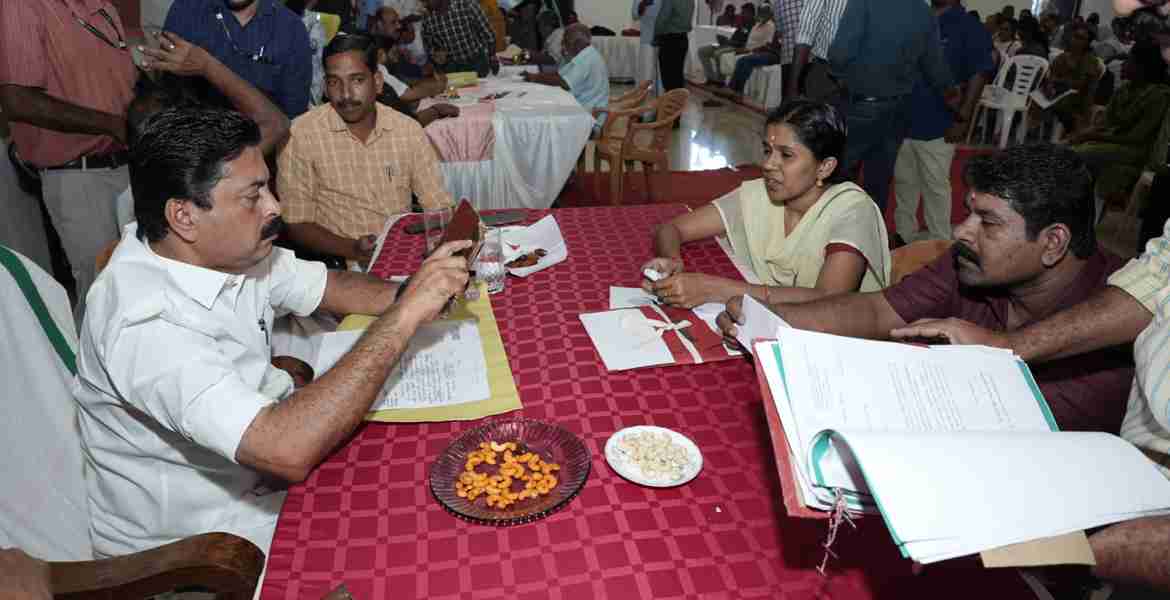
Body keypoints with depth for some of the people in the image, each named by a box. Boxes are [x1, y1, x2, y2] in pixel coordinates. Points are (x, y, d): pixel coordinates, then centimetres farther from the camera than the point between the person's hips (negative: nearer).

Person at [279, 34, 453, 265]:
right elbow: (296, 223, -5)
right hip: (342, 263, -3)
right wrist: (352, 249, -19)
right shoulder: (301, 135, -6)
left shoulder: (409, 130, 3)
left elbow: (440, 206, 5)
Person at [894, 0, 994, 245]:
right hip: (901, 120, 5)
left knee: (935, 186, 2)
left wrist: (962, 119, -14)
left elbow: (978, 75, -8)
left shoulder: (970, 28, -4)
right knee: (904, 181, 14)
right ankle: (905, 232, 28)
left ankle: (939, 243, 13)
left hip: (936, 126, -5)